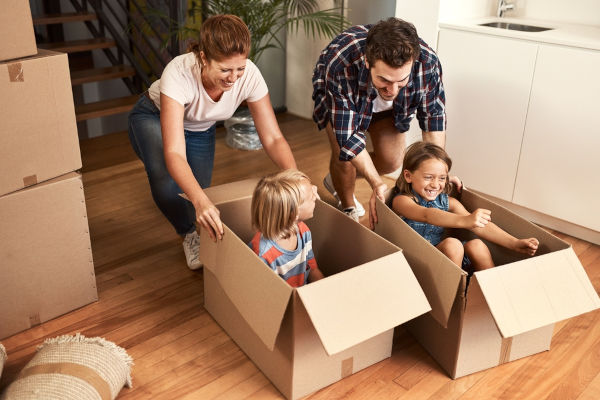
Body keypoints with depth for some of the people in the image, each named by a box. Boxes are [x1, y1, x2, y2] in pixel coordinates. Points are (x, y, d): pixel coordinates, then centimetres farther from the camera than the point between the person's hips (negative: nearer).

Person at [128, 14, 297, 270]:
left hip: (200, 129, 4)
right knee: (166, 186, -30)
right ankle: (188, 234, 2)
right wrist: (200, 200, -64)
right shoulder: (179, 74, -42)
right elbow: (174, 153, -47)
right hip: (154, 118, -3)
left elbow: (273, 138, -27)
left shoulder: (249, 75, -32)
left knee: (197, 194, -6)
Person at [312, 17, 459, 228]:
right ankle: (348, 209, 13)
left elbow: (434, 116, -20)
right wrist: (377, 184, -40)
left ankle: (337, 181, 27)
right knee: (343, 154, -20)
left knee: (392, 160, -4)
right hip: (338, 97, -3)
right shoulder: (340, 66, -47)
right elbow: (348, 138, -38)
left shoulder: (428, 63, -38)